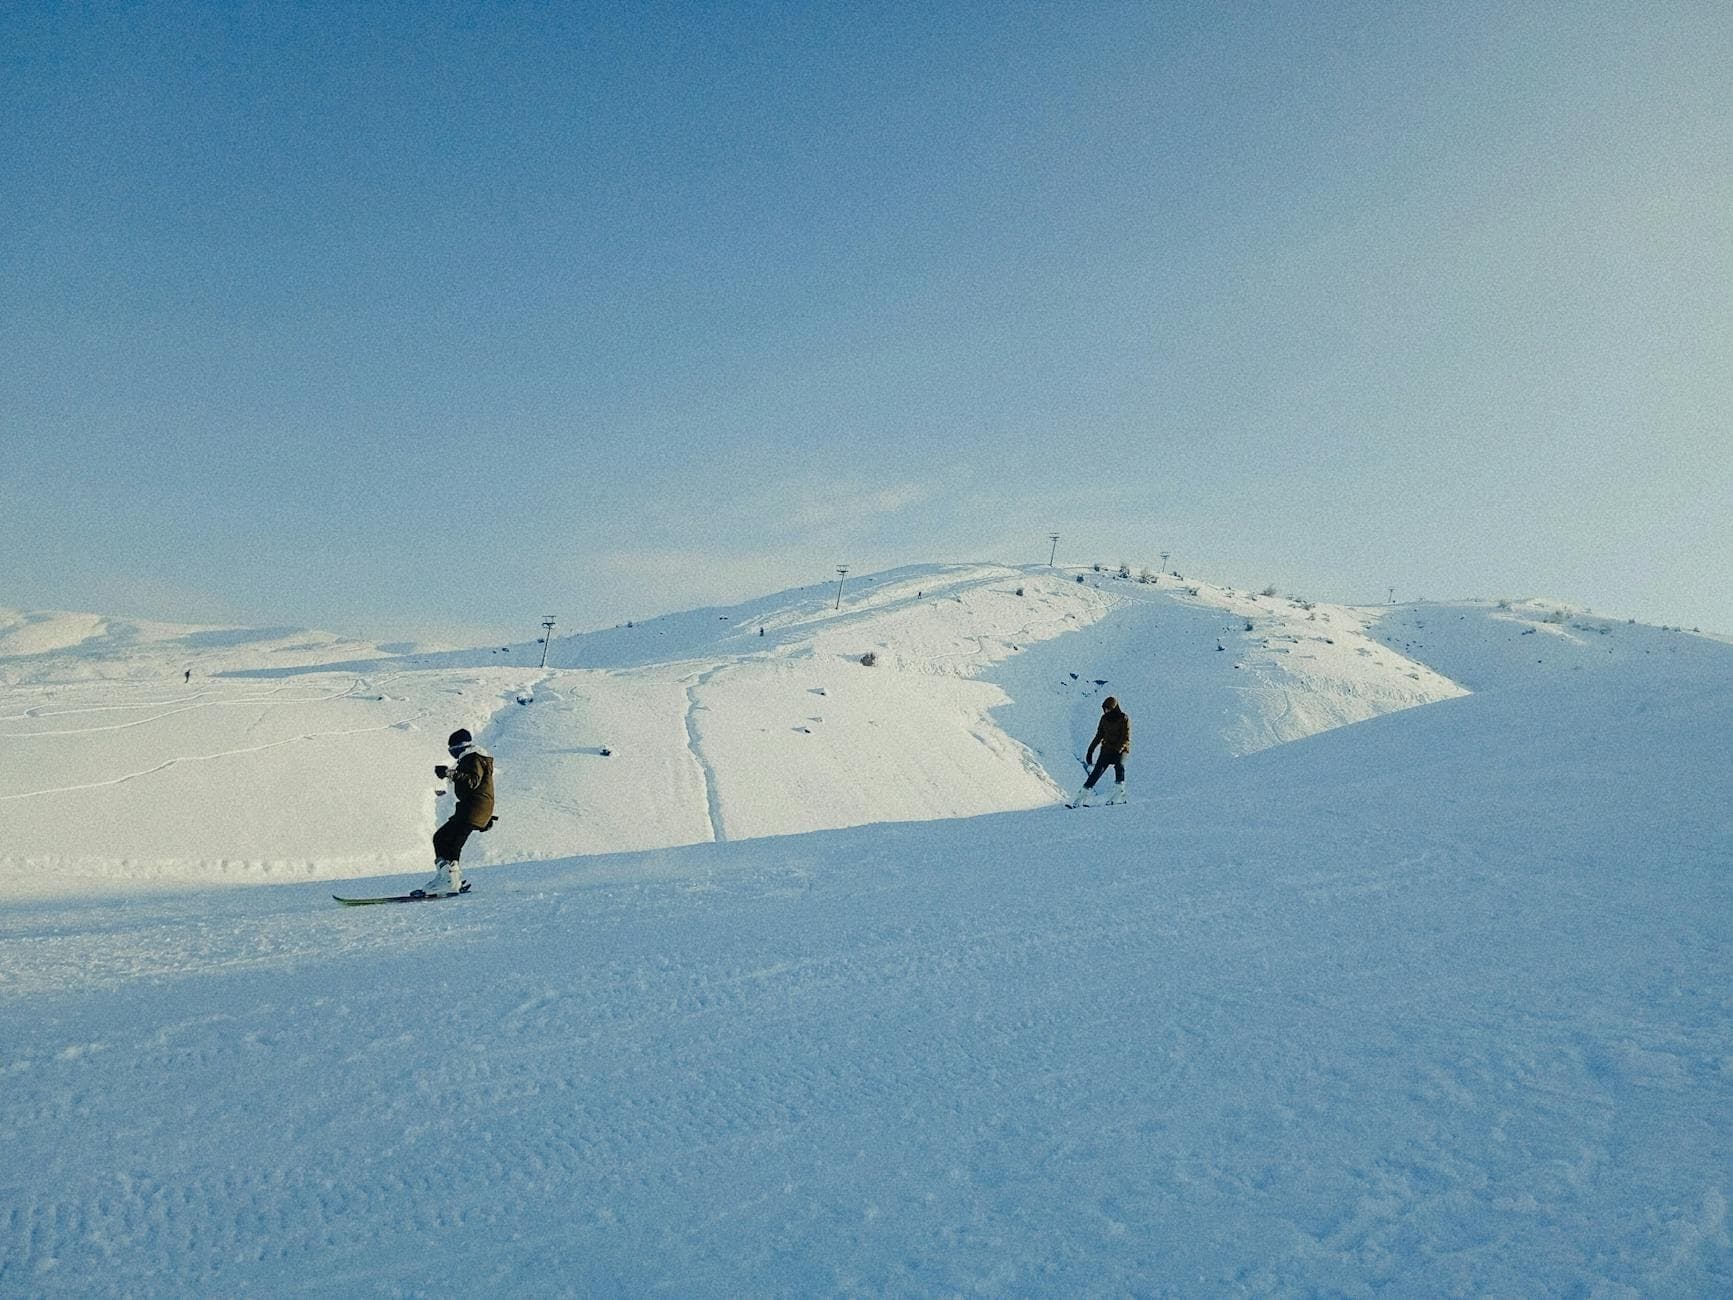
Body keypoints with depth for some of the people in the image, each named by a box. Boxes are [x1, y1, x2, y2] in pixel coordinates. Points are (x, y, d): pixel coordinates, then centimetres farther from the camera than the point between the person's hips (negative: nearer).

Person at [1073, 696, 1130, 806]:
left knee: (1119, 766, -31)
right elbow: (1099, 736, 17)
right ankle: (1082, 796, -11)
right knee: (1097, 771, -9)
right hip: (1106, 749, 4)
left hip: (1120, 749, -4)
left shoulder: (1124, 719, -6)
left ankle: (1119, 794, -25)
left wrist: (1117, 749, -24)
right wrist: (1090, 750, 14)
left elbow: (1126, 738, -11)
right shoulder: (1104, 718, 9)